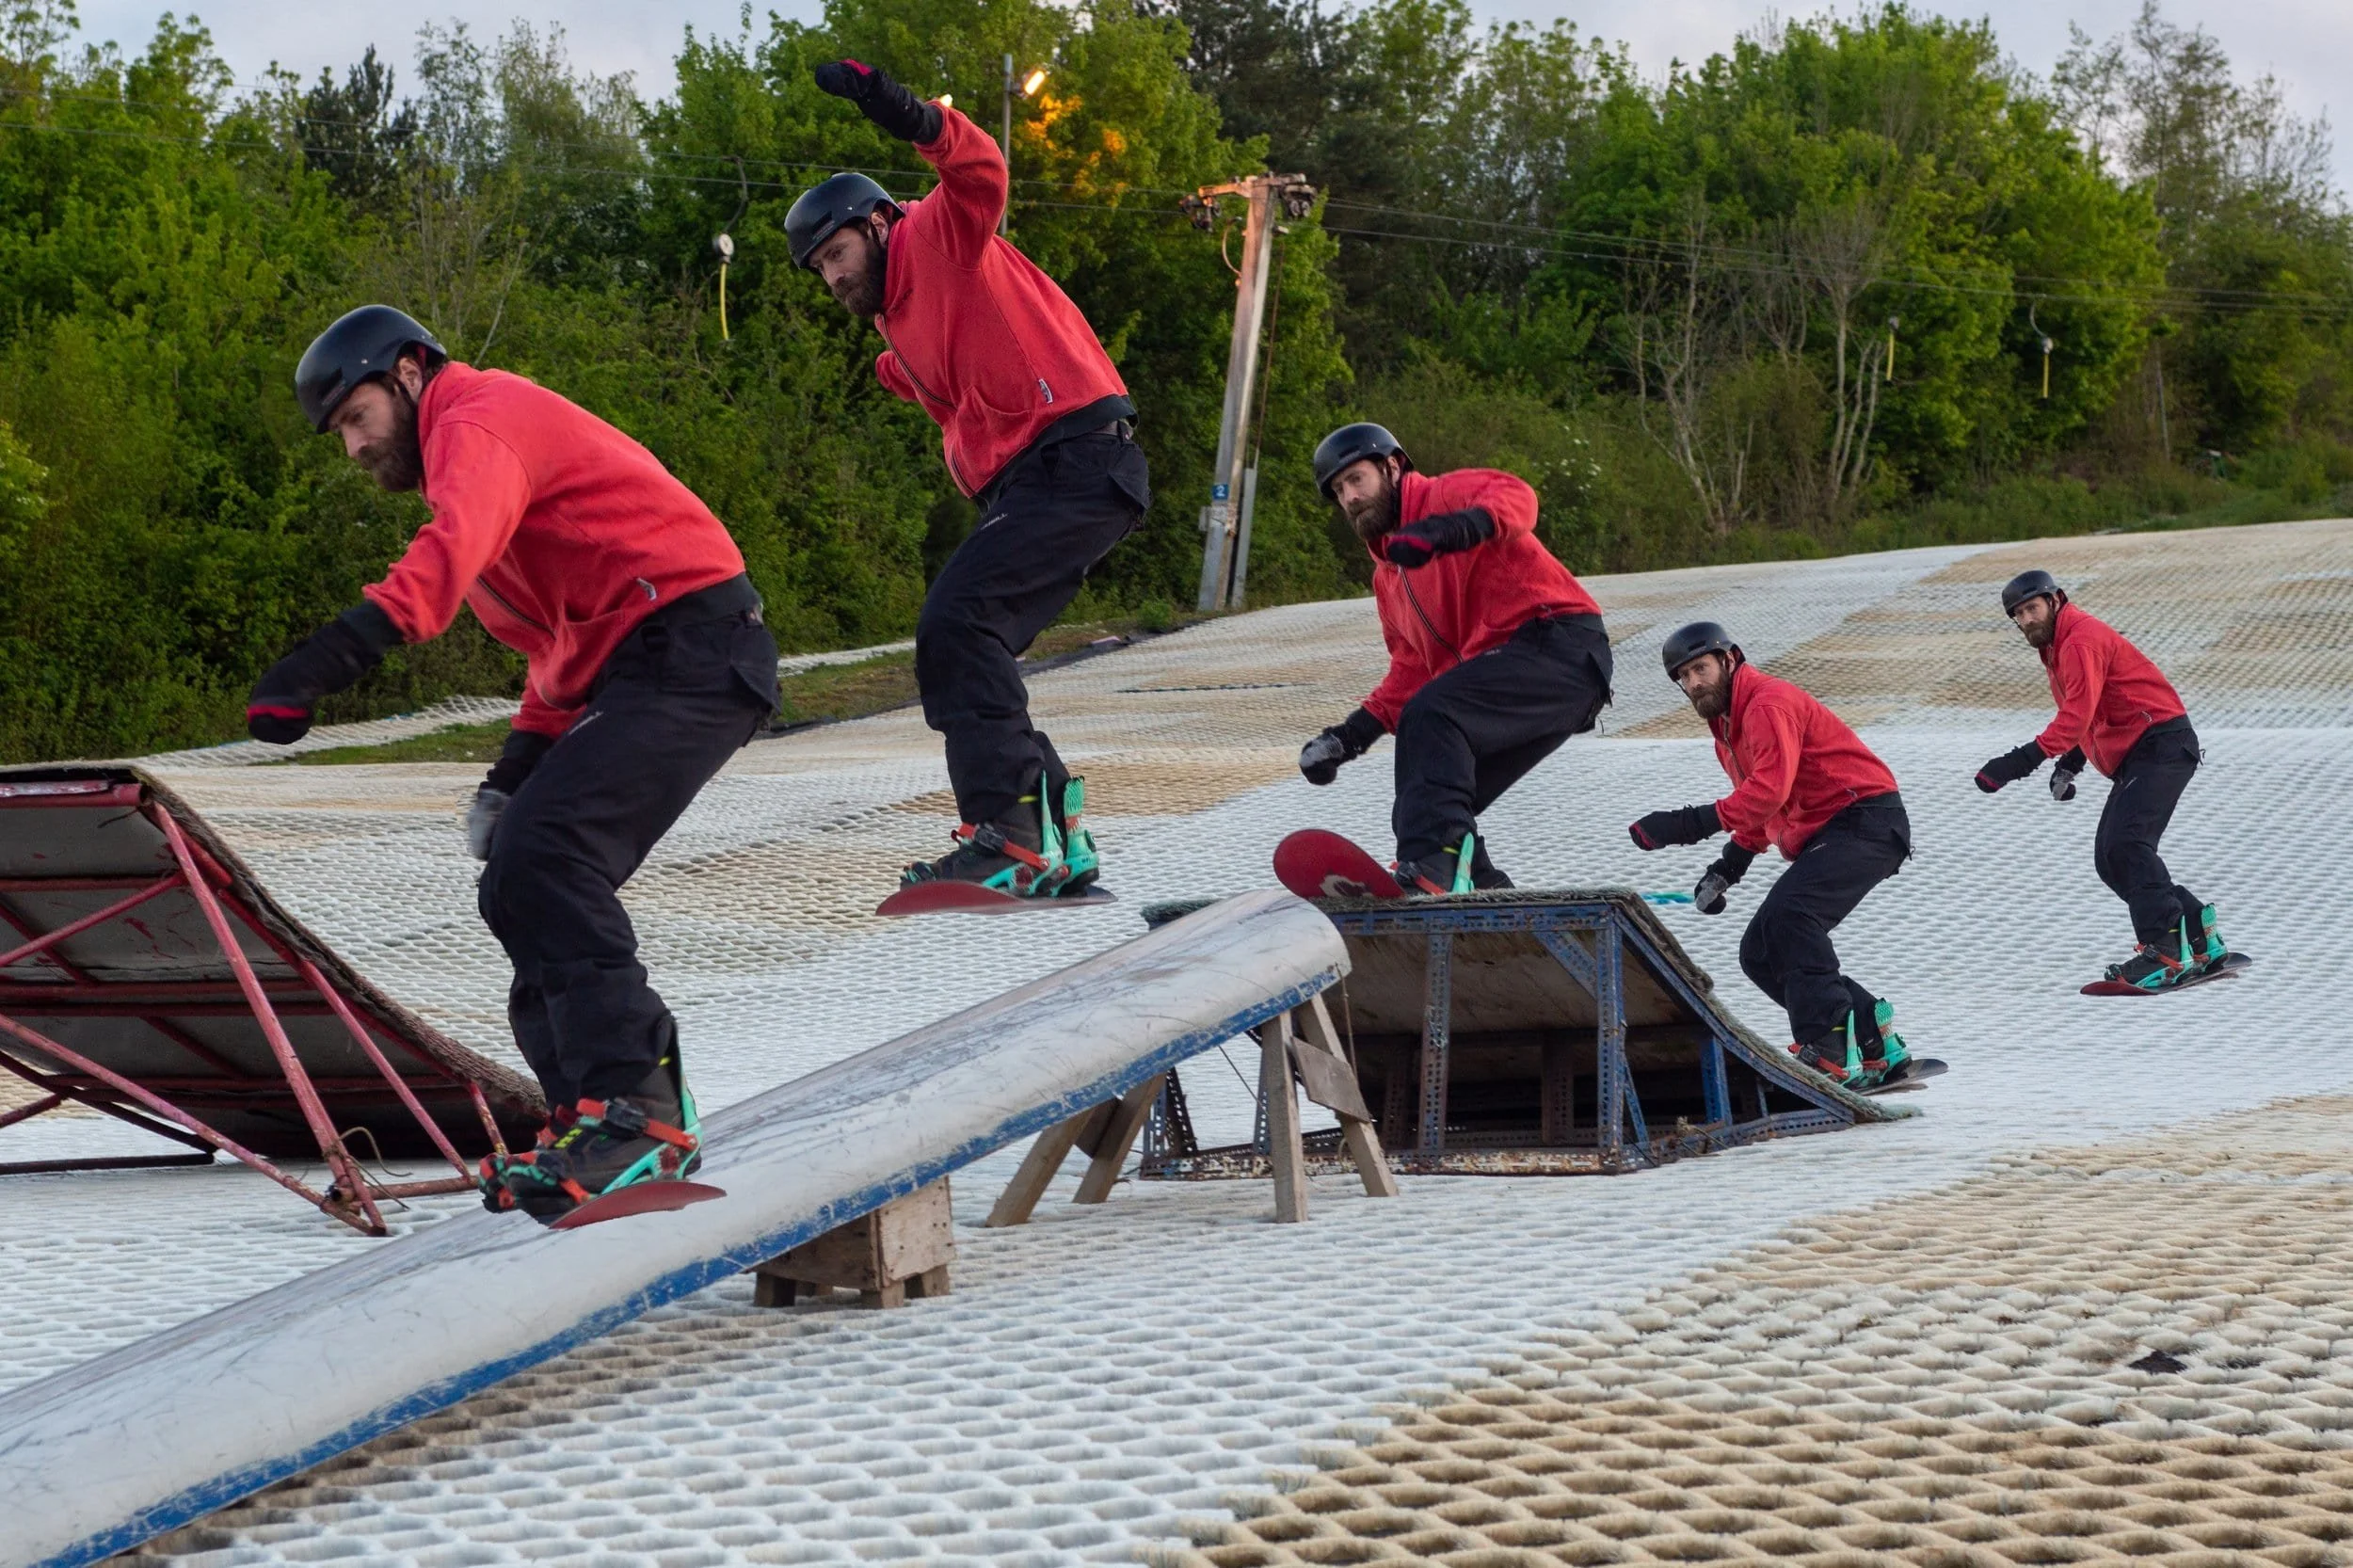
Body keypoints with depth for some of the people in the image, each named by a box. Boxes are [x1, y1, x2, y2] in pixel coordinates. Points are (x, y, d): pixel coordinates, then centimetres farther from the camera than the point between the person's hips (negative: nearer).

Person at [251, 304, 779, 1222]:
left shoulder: (480, 420, -6)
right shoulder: (501, 434, 28)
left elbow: (454, 548, -30)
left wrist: (332, 656, -43)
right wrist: (518, 770, 19)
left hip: (690, 652, -11)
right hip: (631, 668, 11)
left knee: (544, 855, -24)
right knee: (523, 887, 8)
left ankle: (632, 1105, -29)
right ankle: (623, 1120, 8)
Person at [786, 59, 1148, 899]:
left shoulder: (940, 237, 1)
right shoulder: (900, 337, 28)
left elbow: (979, 174, -20)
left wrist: (916, 122, -35)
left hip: (1078, 453, -10)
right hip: (1026, 483, 10)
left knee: (957, 619, -22)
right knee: (963, 650, 8)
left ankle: (1009, 837, -28)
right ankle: (1056, 843, 13)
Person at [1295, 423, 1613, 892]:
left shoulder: (1445, 495, 1)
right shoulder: (1388, 575, 26)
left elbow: (1516, 499, -22)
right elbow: (1411, 673, 24)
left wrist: (1446, 530, -40)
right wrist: (1350, 735, 11)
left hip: (1560, 645, -10)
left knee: (1430, 715, -32)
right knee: (1419, 815, 3)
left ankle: (1429, 870, -47)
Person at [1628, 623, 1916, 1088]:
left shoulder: (1768, 704, -14)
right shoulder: (1727, 727, 18)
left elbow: (1770, 789, -28)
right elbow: (1758, 813, 26)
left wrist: (1695, 823, -35)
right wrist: (1729, 866, 11)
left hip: (1866, 821, -11)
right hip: (1820, 839, 11)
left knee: (1788, 914, -31)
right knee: (1760, 956, 3)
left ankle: (1829, 1048, -36)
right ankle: (1877, 1048, 3)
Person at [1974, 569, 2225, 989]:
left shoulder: (2081, 640, -16)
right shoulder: (2055, 647, 17)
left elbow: (2078, 715, -29)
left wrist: (2026, 758, -38)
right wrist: (2070, 763, 15)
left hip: (2163, 744, -11)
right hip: (2133, 757, 11)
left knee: (2126, 845, -23)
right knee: (2110, 860, 5)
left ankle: (2166, 951, -25)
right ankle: (2201, 941, 8)